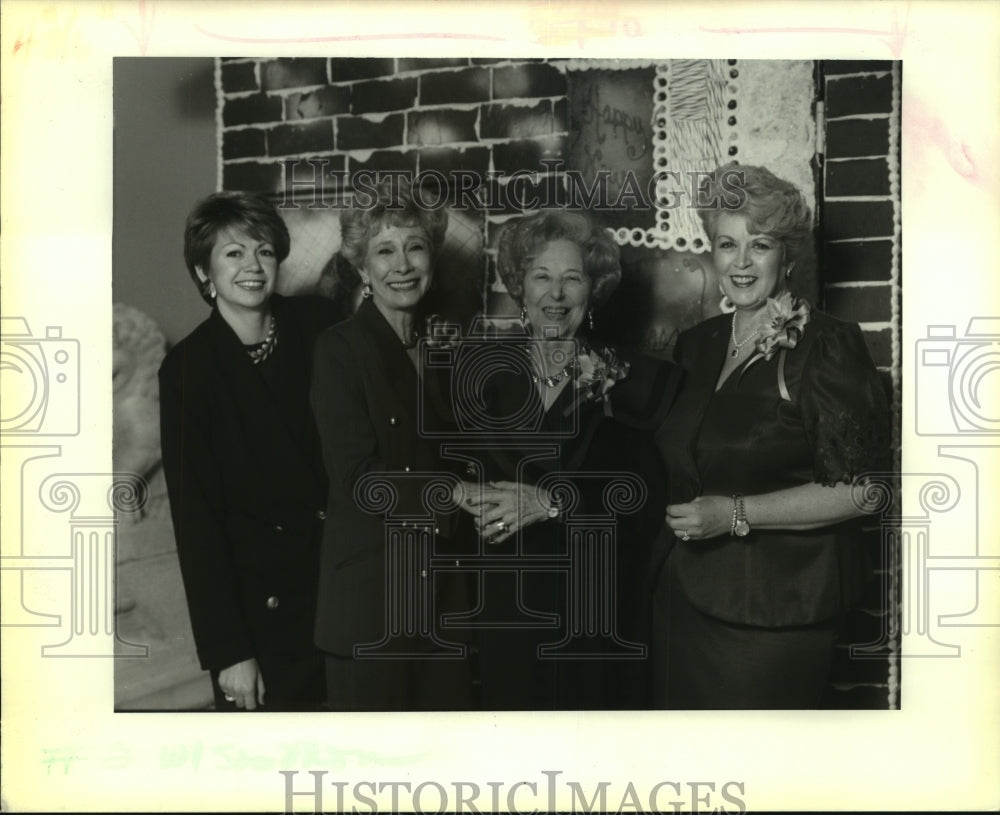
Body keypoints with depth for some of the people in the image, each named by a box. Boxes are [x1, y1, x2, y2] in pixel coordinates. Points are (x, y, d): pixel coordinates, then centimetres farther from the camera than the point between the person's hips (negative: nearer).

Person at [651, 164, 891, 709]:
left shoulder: (825, 348, -11)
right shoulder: (700, 345, 11)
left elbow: (857, 490, -17)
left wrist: (736, 514, -19)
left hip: (774, 613, -6)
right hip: (686, 597, 6)